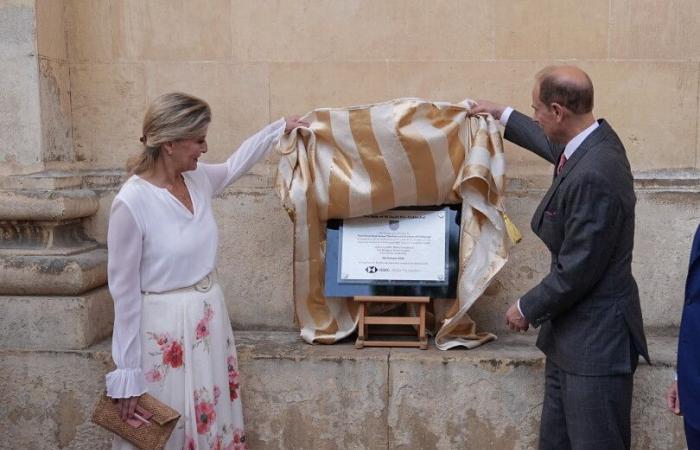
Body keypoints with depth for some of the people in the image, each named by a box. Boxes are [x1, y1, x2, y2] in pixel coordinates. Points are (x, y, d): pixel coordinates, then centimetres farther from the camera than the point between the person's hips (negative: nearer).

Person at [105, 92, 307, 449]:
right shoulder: (131, 203, -20)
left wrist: (279, 128, 28)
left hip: (209, 316, 7)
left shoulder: (199, 180, -1)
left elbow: (234, 165, 24)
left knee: (215, 421, 18)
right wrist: (126, 373, -13)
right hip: (164, 330, -7)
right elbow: (124, 290, -15)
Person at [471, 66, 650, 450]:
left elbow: (577, 270, -24)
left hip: (596, 340, -10)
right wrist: (504, 116, 39)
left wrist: (527, 308, -8)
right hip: (570, 331, 10)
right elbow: (554, 145, 28)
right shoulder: (592, 139, 2)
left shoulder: (593, 176, -28)